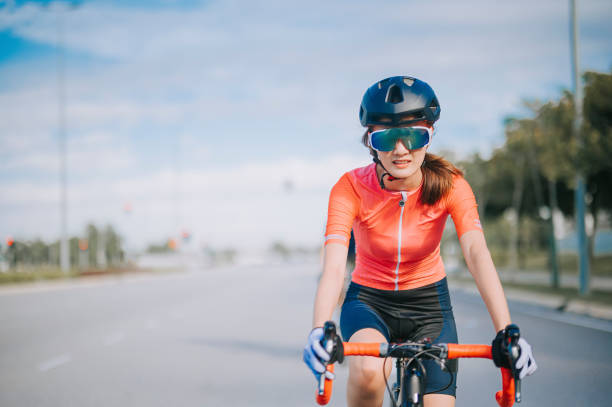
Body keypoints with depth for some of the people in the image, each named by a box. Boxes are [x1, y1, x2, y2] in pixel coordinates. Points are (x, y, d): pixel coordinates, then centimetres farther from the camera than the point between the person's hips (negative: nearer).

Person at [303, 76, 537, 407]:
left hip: (428, 304, 2)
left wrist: (506, 333, -44)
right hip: (369, 301, -2)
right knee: (369, 371, -34)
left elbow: (477, 253, -31)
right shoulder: (351, 189, -20)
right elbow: (334, 264, -32)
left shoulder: (449, 185, -17)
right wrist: (319, 331, -51)